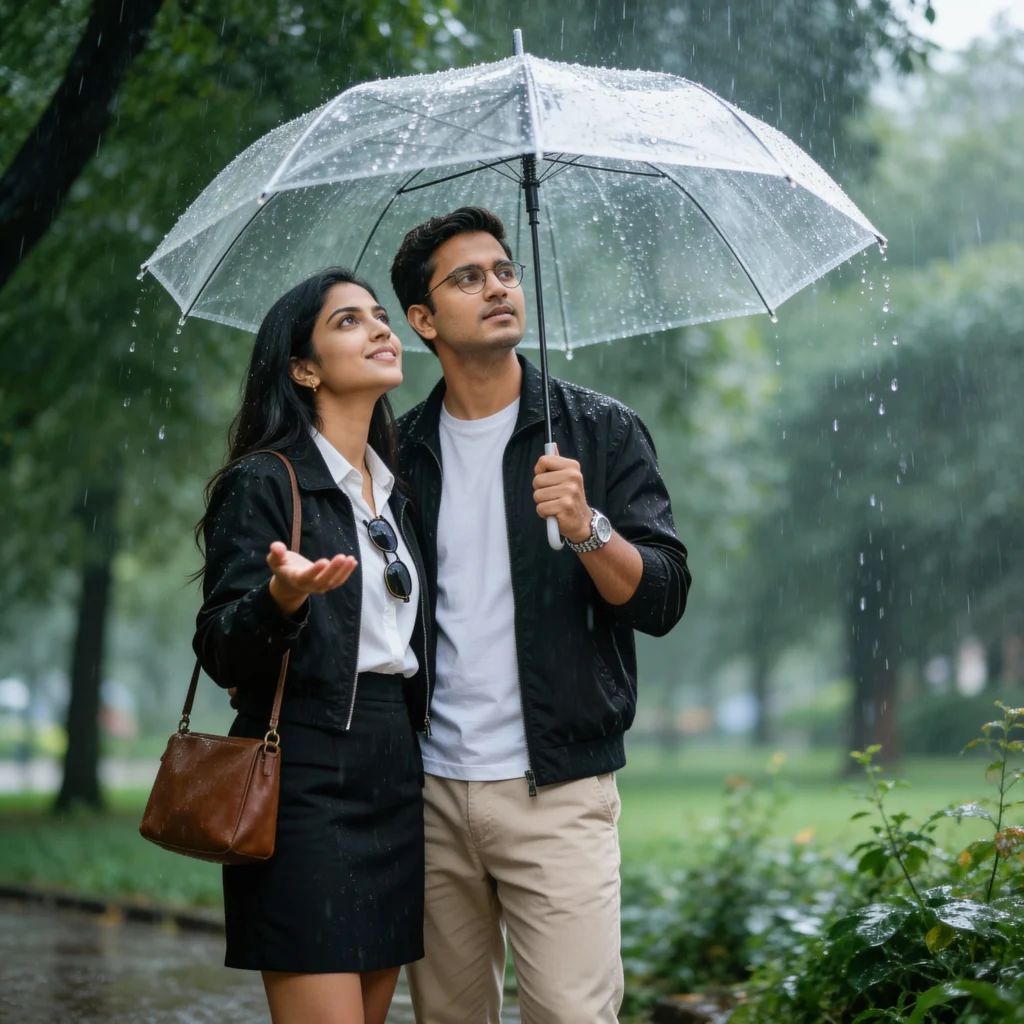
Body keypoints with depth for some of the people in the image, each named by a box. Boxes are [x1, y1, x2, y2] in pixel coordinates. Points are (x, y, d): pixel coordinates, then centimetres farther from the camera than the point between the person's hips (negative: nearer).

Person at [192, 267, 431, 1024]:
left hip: (396, 776, 7)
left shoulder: (397, 497, 17)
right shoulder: (265, 482, -4)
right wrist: (283, 598, -30)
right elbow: (221, 652, -11)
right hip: (307, 782, -7)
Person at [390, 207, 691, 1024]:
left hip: (557, 794, -3)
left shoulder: (599, 431, 1)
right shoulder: (400, 452, 9)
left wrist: (586, 527, -23)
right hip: (430, 794, 3)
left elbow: (663, 600, -6)